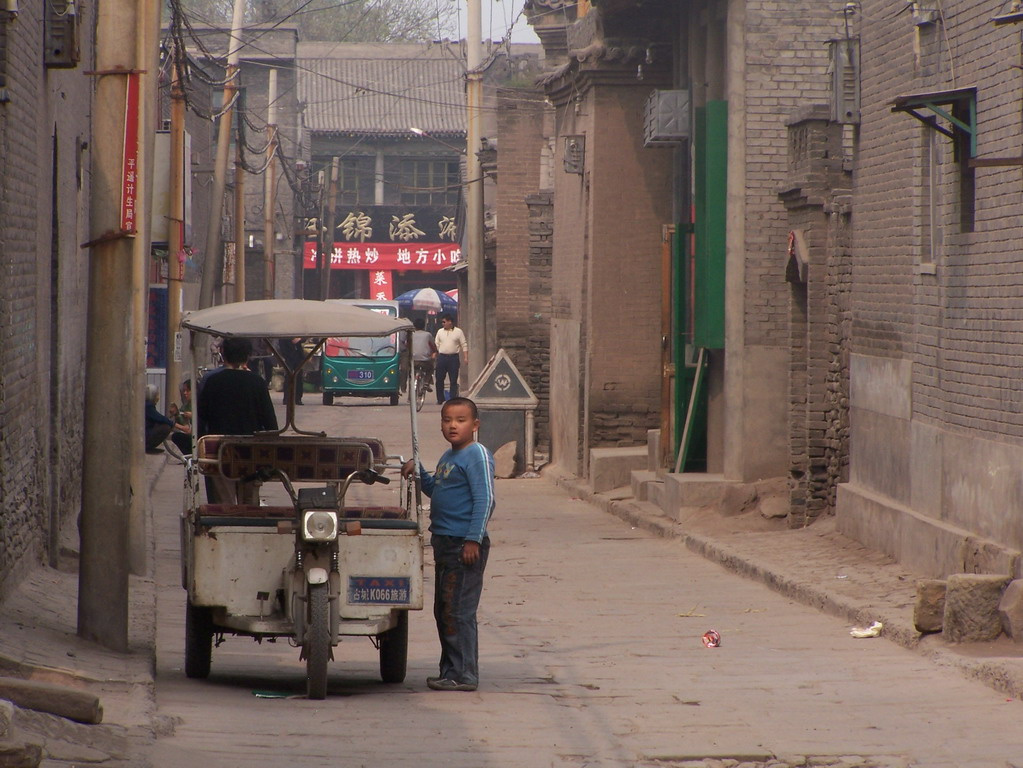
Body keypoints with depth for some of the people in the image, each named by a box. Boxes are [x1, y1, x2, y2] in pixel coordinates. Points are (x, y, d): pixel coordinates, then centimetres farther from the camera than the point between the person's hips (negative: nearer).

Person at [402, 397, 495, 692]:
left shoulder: (477, 455, -11)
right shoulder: (448, 457, 17)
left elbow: (485, 500, -17)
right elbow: (434, 489, 31)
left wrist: (473, 539, -22)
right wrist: (418, 470, 14)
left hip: (465, 545, -10)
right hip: (444, 542, 10)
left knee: (458, 610, -10)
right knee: (442, 610, 14)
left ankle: (463, 675, -7)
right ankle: (451, 670, 21)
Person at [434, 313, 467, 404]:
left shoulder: (458, 332, 3)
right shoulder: (440, 331, 11)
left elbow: (464, 345, 3)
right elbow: (436, 345, 14)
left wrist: (466, 358, -5)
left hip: (453, 358, -3)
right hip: (442, 357, 3)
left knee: (453, 380, -2)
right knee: (439, 379, 1)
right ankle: (440, 399, 11)